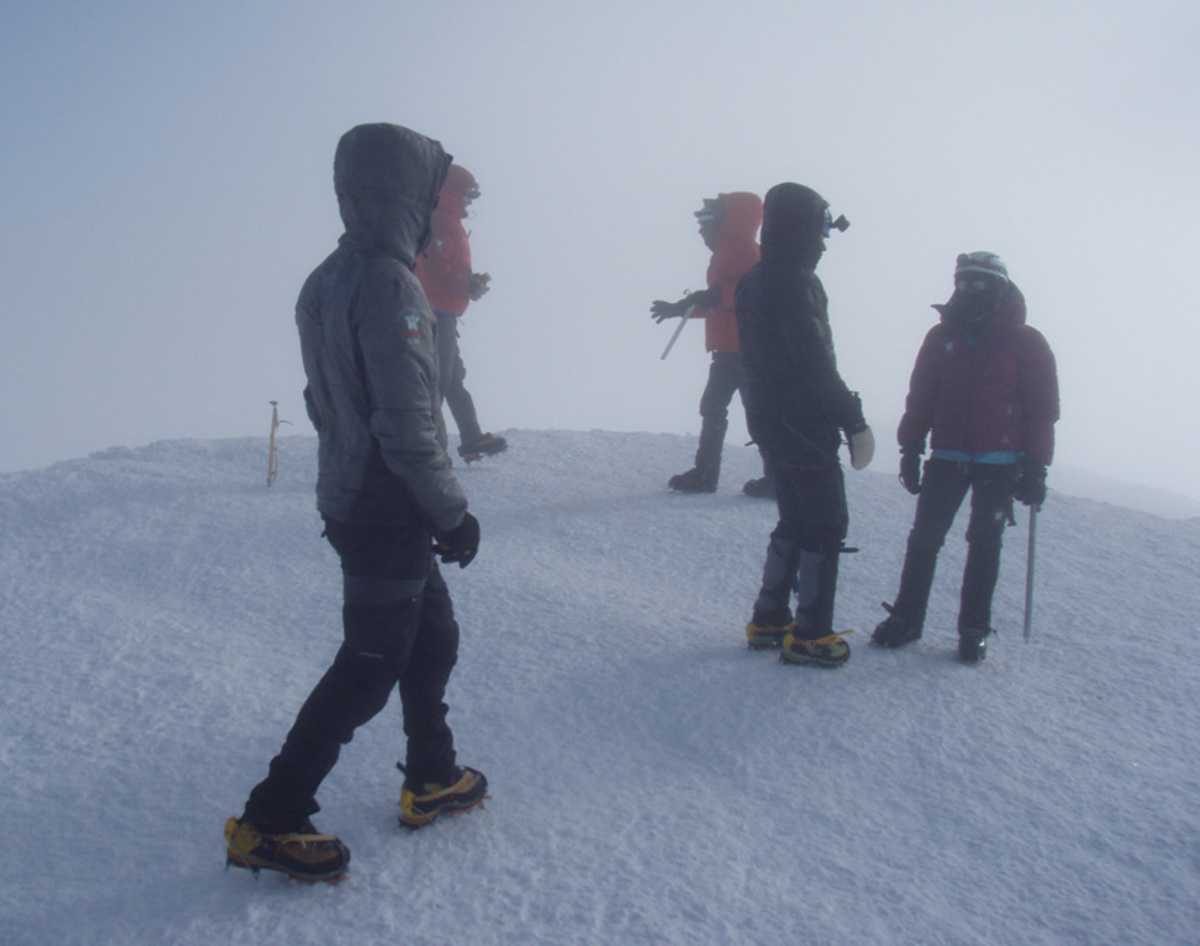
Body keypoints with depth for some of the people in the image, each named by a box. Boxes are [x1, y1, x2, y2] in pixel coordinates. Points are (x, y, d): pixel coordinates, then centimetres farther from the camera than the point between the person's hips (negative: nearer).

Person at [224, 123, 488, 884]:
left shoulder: (327, 281, 7)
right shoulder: (389, 282, -22)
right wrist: (453, 511, -15)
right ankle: (270, 821, 8)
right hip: (388, 513, -9)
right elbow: (407, 424, -25)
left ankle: (432, 779, 34)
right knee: (371, 666, 1)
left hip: (352, 499, 9)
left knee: (433, 635, 21)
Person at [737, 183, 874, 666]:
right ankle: (809, 634, 2)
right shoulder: (794, 284, -19)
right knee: (827, 524, -1)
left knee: (795, 518, 19)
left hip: (768, 418, 9)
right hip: (803, 423, -9)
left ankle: (769, 619, 23)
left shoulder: (755, 282, 12)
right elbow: (816, 364, -22)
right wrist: (854, 420, -17)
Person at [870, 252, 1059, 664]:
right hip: (947, 458, 2)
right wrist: (910, 451, 4)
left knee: (984, 545, 4)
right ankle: (906, 617, 11)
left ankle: (974, 629, 12)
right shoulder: (942, 336, 4)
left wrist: (1035, 468, -7)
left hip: (1000, 463, -2)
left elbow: (1042, 410, -3)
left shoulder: (1026, 344, -3)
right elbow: (920, 399, 7)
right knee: (924, 538, 2)